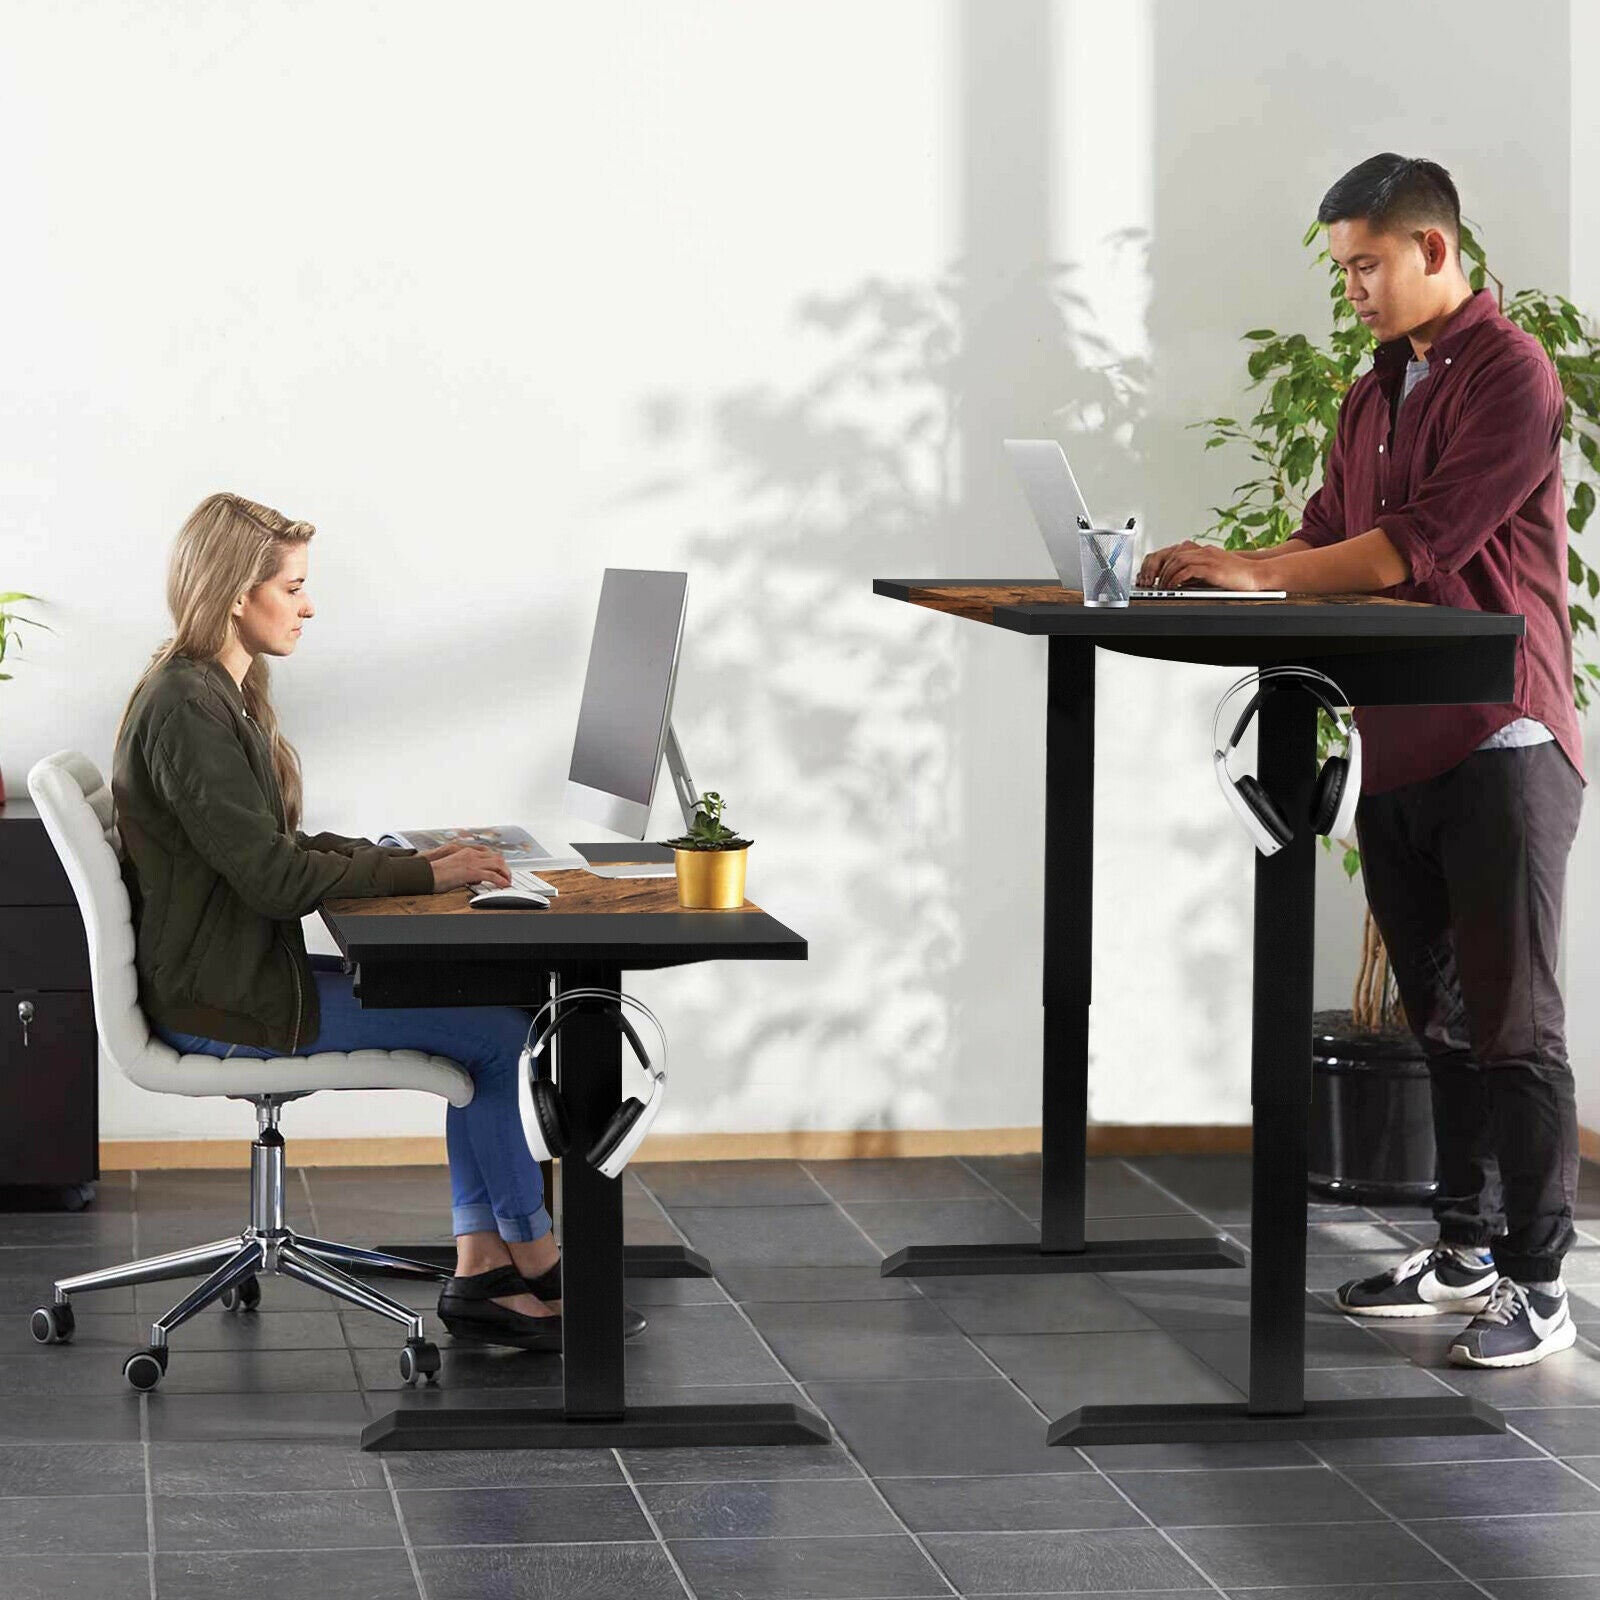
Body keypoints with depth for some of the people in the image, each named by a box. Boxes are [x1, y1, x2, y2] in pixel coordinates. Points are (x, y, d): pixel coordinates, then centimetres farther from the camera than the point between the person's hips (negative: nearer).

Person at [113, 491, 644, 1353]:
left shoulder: (219, 695, 12)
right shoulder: (185, 711, -20)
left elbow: (283, 847, 16)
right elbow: (273, 876, -22)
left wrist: (411, 859, 2)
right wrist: (423, 876, -14)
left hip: (251, 967, 10)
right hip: (225, 1002, -10)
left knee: (491, 1004, 4)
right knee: (500, 1029, -7)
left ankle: (480, 1271, 1)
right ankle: (536, 1265, 9)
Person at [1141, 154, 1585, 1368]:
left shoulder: (1509, 375, -10)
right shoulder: (1373, 397, 18)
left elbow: (1418, 543, -18)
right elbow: (1332, 541, 17)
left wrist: (1255, 574, -18)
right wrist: (1210, 572, 0)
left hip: (1498, 739, -8)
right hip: (1399, 745, 8)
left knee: (1511, 1018, -6)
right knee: (1442, 1015, 13)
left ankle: (1539, 1285, -3)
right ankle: (1466, 1251, 21)